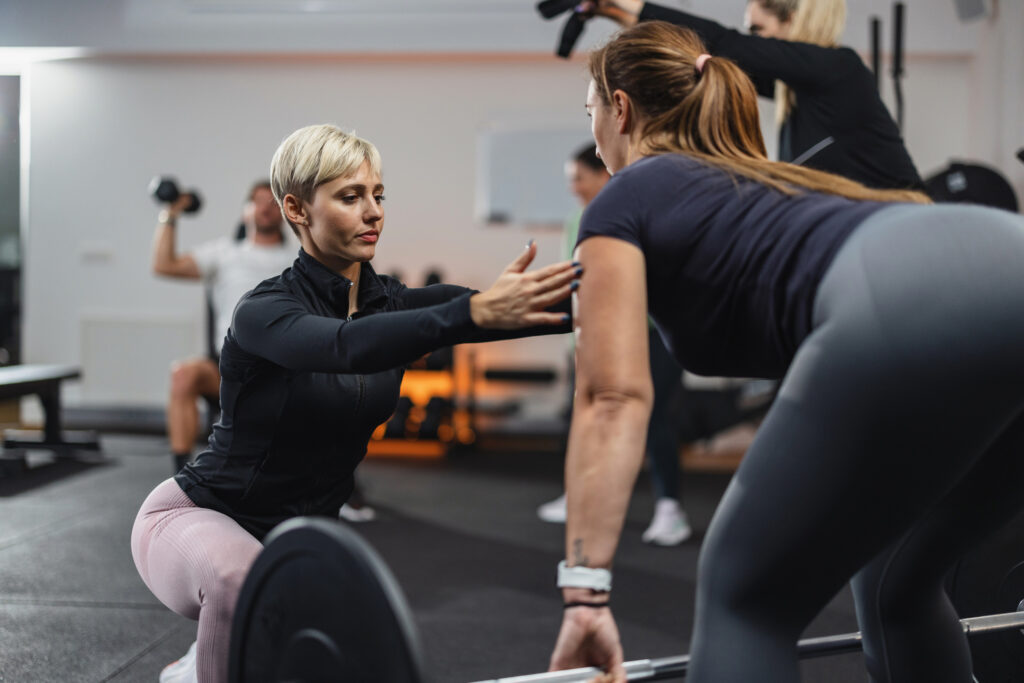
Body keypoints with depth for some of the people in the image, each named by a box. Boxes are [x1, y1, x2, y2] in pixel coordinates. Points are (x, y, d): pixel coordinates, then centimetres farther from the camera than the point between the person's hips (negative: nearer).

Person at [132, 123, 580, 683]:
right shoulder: (265, 312, -22)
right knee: (243, 578, -41)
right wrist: (475, 312, -62)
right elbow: (348, 346, -46)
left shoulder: (393, 303, -5)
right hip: (198, 517, -7)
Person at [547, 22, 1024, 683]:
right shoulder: (764, 182, 41)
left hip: (912, 307, -8)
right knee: (896, 586, 28)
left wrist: (585, 592, 0)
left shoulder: (625, 200, 21)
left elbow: (615, 397, 5)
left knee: (749, 599, 11)